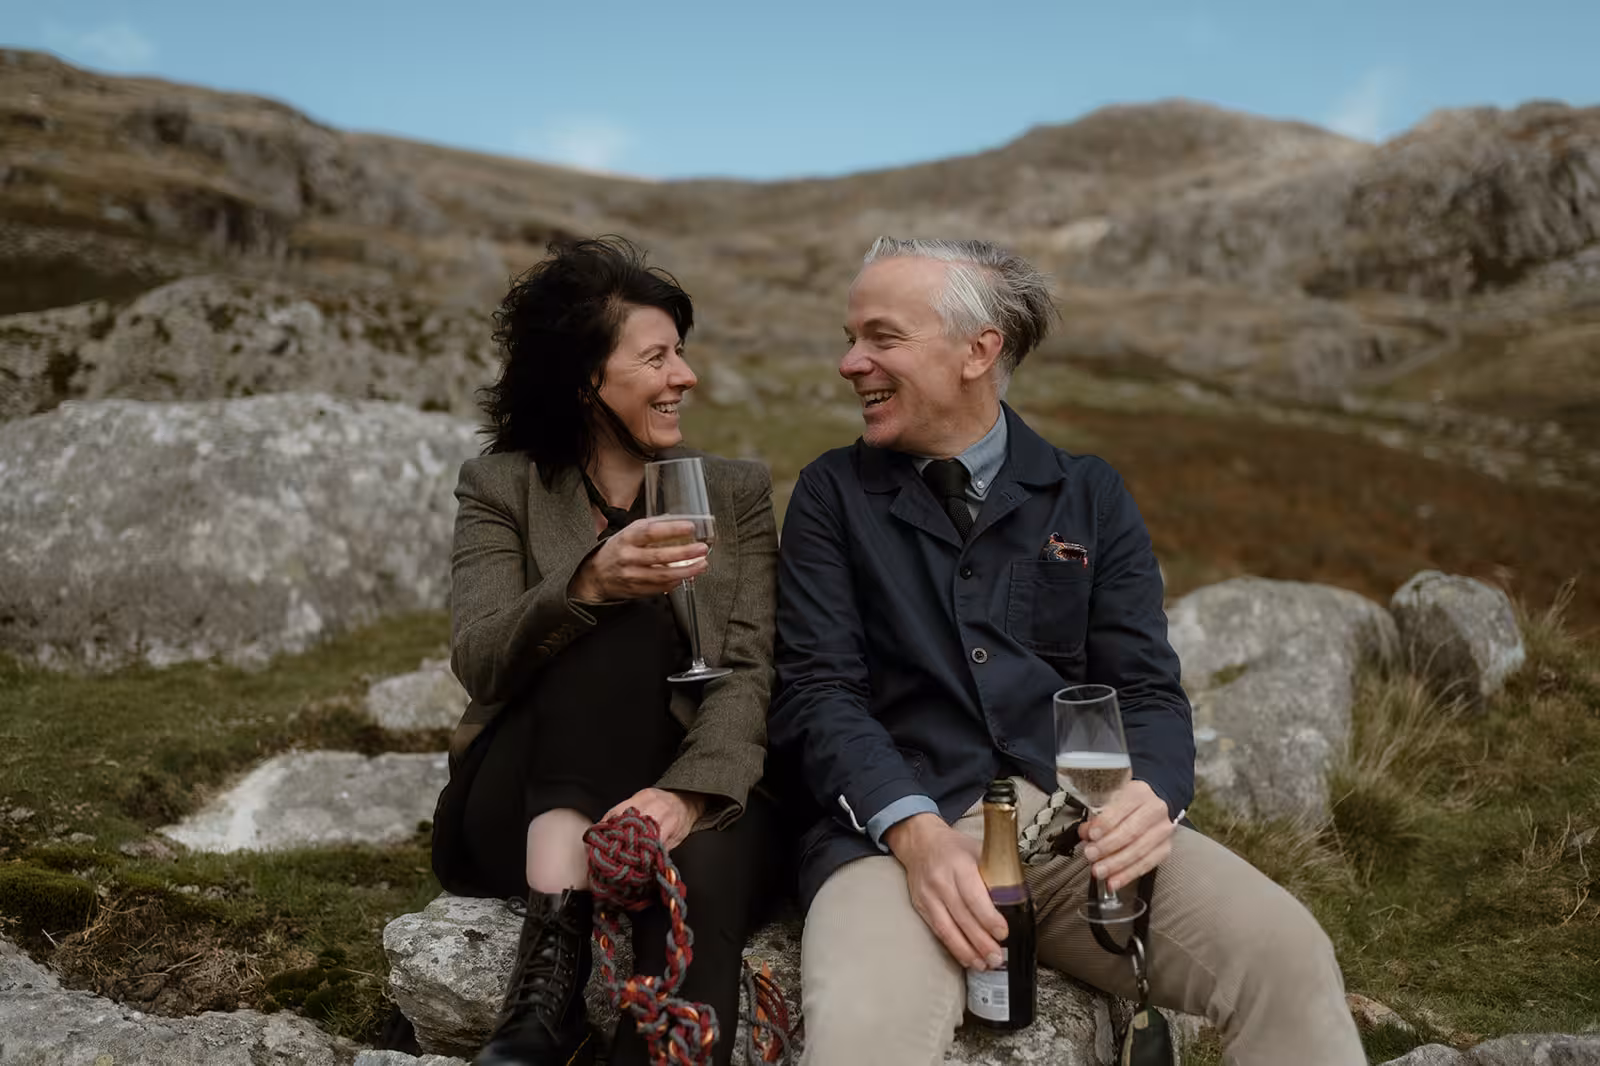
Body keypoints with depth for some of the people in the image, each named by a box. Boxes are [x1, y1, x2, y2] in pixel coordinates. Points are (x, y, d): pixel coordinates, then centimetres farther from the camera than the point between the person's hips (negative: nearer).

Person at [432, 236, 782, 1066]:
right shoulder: (501, 486, 5)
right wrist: (588, 586, -31)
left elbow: (749, 671, -5)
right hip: (523, 809, 0)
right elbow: (478, 663, -11)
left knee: (704, 863, -37)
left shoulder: (737, 492, 8)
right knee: (625, 627, -30)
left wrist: (692, 790, -26)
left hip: (682, 798, 1)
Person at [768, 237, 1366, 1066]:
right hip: (898, 828, -2)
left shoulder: (1089, 495, 13)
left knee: (1289, 956, -23)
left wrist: (1151, 794, -17)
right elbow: (817, 692, -3)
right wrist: (915, 831, -20)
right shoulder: (833, 495, 9)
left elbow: (1146, 689, 6)